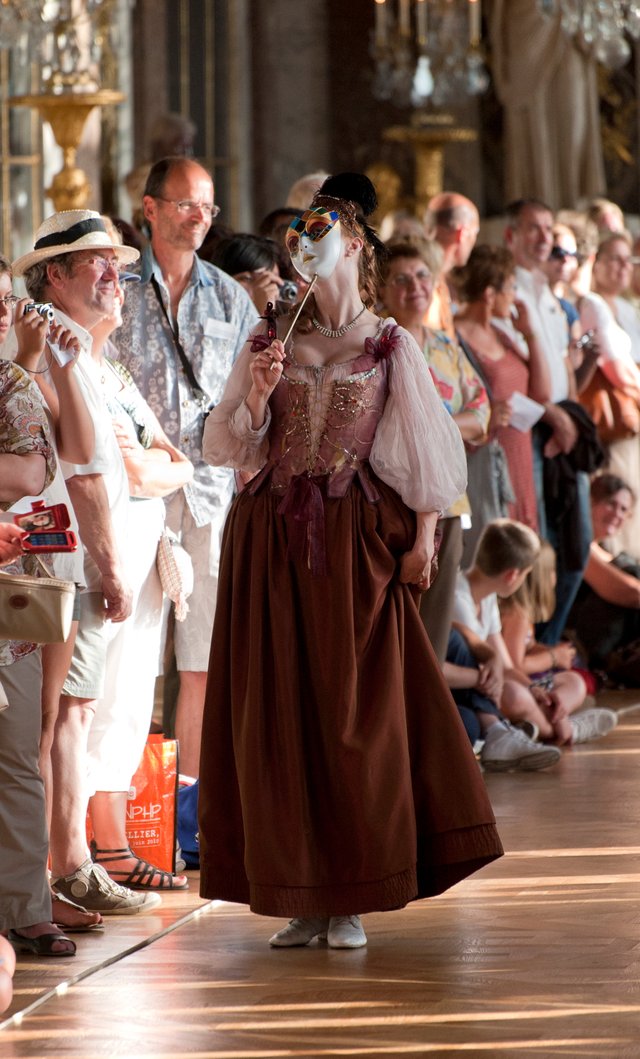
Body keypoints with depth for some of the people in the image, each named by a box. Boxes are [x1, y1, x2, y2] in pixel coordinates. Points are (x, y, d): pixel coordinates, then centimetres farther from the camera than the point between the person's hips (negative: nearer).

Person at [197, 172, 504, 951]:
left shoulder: (389, 347, 3)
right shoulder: (269, 343, 9)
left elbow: (422, 448, 3)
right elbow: (228, 446, 6)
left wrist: (423, 535, -3)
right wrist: (258, 394, -11)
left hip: (355, 542, -3)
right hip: (271, 538, 3)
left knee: (356, 712, -2)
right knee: (277, 714, 1)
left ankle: (352, 895, 3)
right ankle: (301, 894, 8)